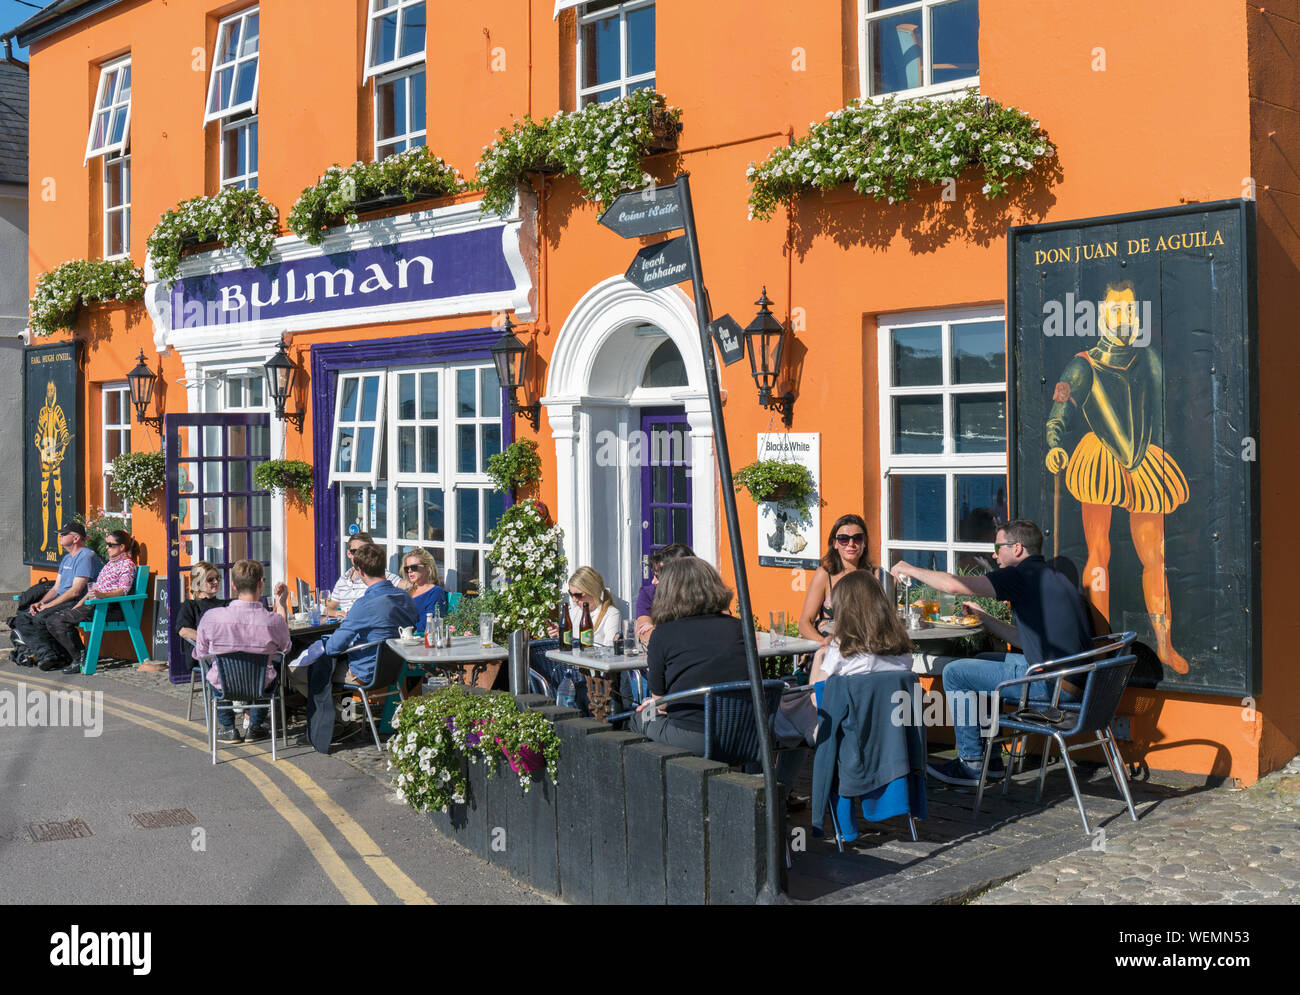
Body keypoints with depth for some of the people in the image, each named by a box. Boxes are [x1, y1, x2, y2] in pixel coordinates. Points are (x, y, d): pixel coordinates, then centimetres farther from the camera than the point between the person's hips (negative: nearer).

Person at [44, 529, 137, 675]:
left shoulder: (127, 564, -4)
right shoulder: (110, 563, 25)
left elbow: (123, 591, -18)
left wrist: (102, 595, -35)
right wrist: (78, 605, 13)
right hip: (94, 605, 9)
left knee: (61, 621, -21)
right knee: (53, 621, -6)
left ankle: (80, 660, -12)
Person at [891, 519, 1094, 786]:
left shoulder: (1024, 575, -11)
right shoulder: (1053, 578, 19)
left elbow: (954, 585, -15)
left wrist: (911, 570, 0)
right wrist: (983, 617, 24)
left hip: (1051, 684, -10)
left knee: (955, 673, 1)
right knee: (981, 662, 27)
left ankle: (971, 765, 9)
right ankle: (990, 758, 29)